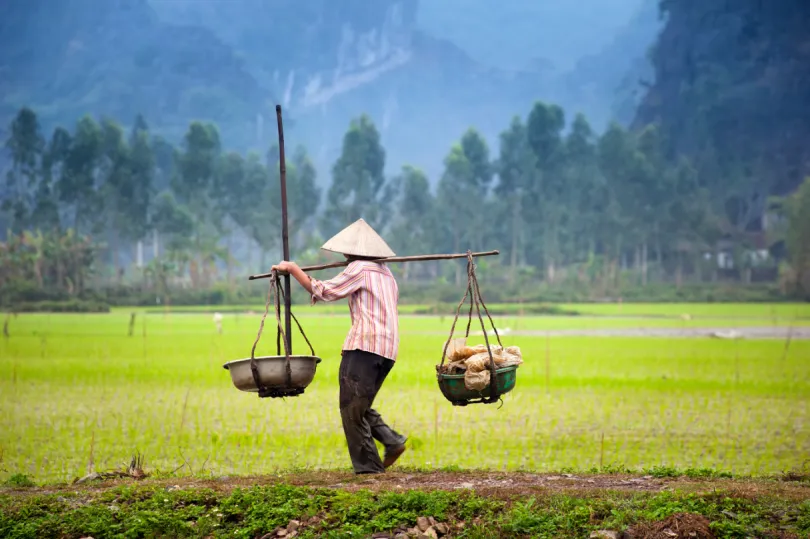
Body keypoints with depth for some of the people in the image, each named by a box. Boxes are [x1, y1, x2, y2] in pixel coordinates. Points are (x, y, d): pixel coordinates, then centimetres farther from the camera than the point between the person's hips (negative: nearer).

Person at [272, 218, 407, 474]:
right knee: (359, 405, 17)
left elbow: (324, 291, -6)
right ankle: (392, 440, 1)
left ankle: (368, 465, -6)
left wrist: (293, 269, 3)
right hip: (387, 347, 9)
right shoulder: (385, 272, 23)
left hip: (365, 343, -9)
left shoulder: (359, 268, -4)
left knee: (352, 407, -5)